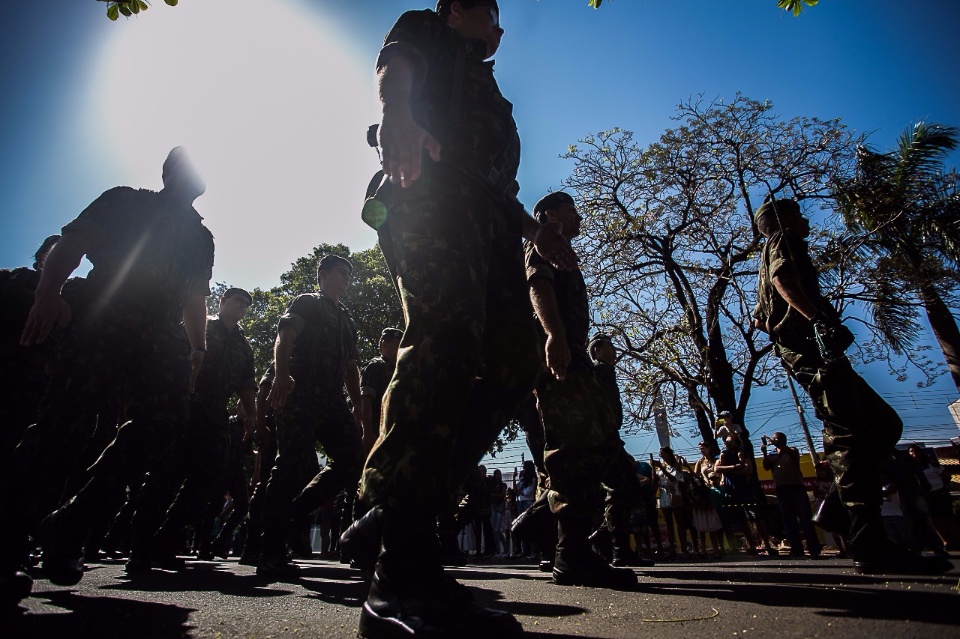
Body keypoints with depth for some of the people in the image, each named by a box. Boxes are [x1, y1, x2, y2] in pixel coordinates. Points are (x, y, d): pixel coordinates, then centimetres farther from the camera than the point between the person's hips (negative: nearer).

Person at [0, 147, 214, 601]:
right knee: (67, 419, -16)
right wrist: (48, 292, -12)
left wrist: (197, 348, 12)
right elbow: (68, 247, 7)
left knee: (166, 418, -18)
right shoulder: (124, 201, 19)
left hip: (159, 336, 3)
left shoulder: (200, 235, 28)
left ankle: (68, 526, -7)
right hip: (101, 322, -3)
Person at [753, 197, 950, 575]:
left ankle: (839, 502, 6)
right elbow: (781, 278, -18)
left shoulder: (773, 256, 33)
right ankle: (870, 547, -20)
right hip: (810, 345, -10)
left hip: (804, 350, 10)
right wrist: (816, 317, -24)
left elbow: (758, 319, 32)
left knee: (884, 424, 11)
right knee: (847, 435, -17)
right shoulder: (783, 241, 6)